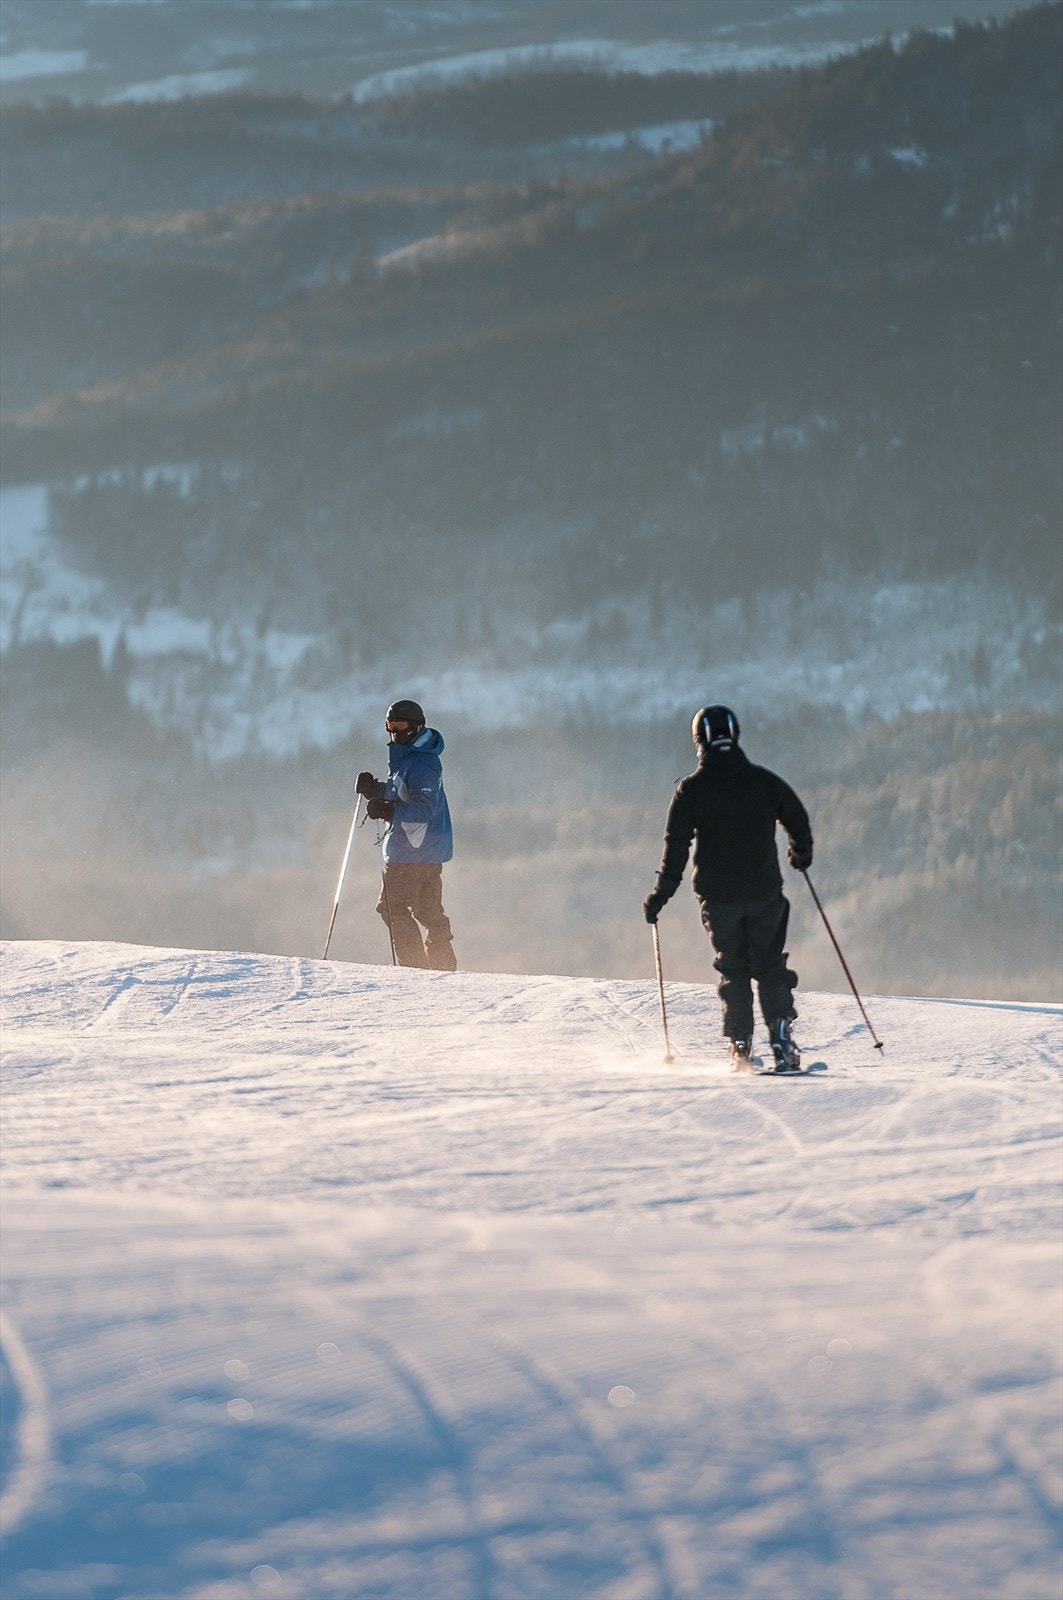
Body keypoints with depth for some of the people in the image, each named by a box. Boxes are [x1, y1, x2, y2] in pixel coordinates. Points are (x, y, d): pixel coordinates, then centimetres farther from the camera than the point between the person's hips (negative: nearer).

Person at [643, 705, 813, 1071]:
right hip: (765, 891, 1)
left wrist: (660, 895, 0)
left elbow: (676, 847, -8)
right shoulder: (764, 781, 0)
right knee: (770, 967, 8)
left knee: (733, 971, 10)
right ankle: (782, 1043, -4)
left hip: (718, 896, -1)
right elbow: (798, 821, 10)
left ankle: (741, 1047, 2)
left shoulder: (692, 790, -6)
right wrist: (802, 855, 31)